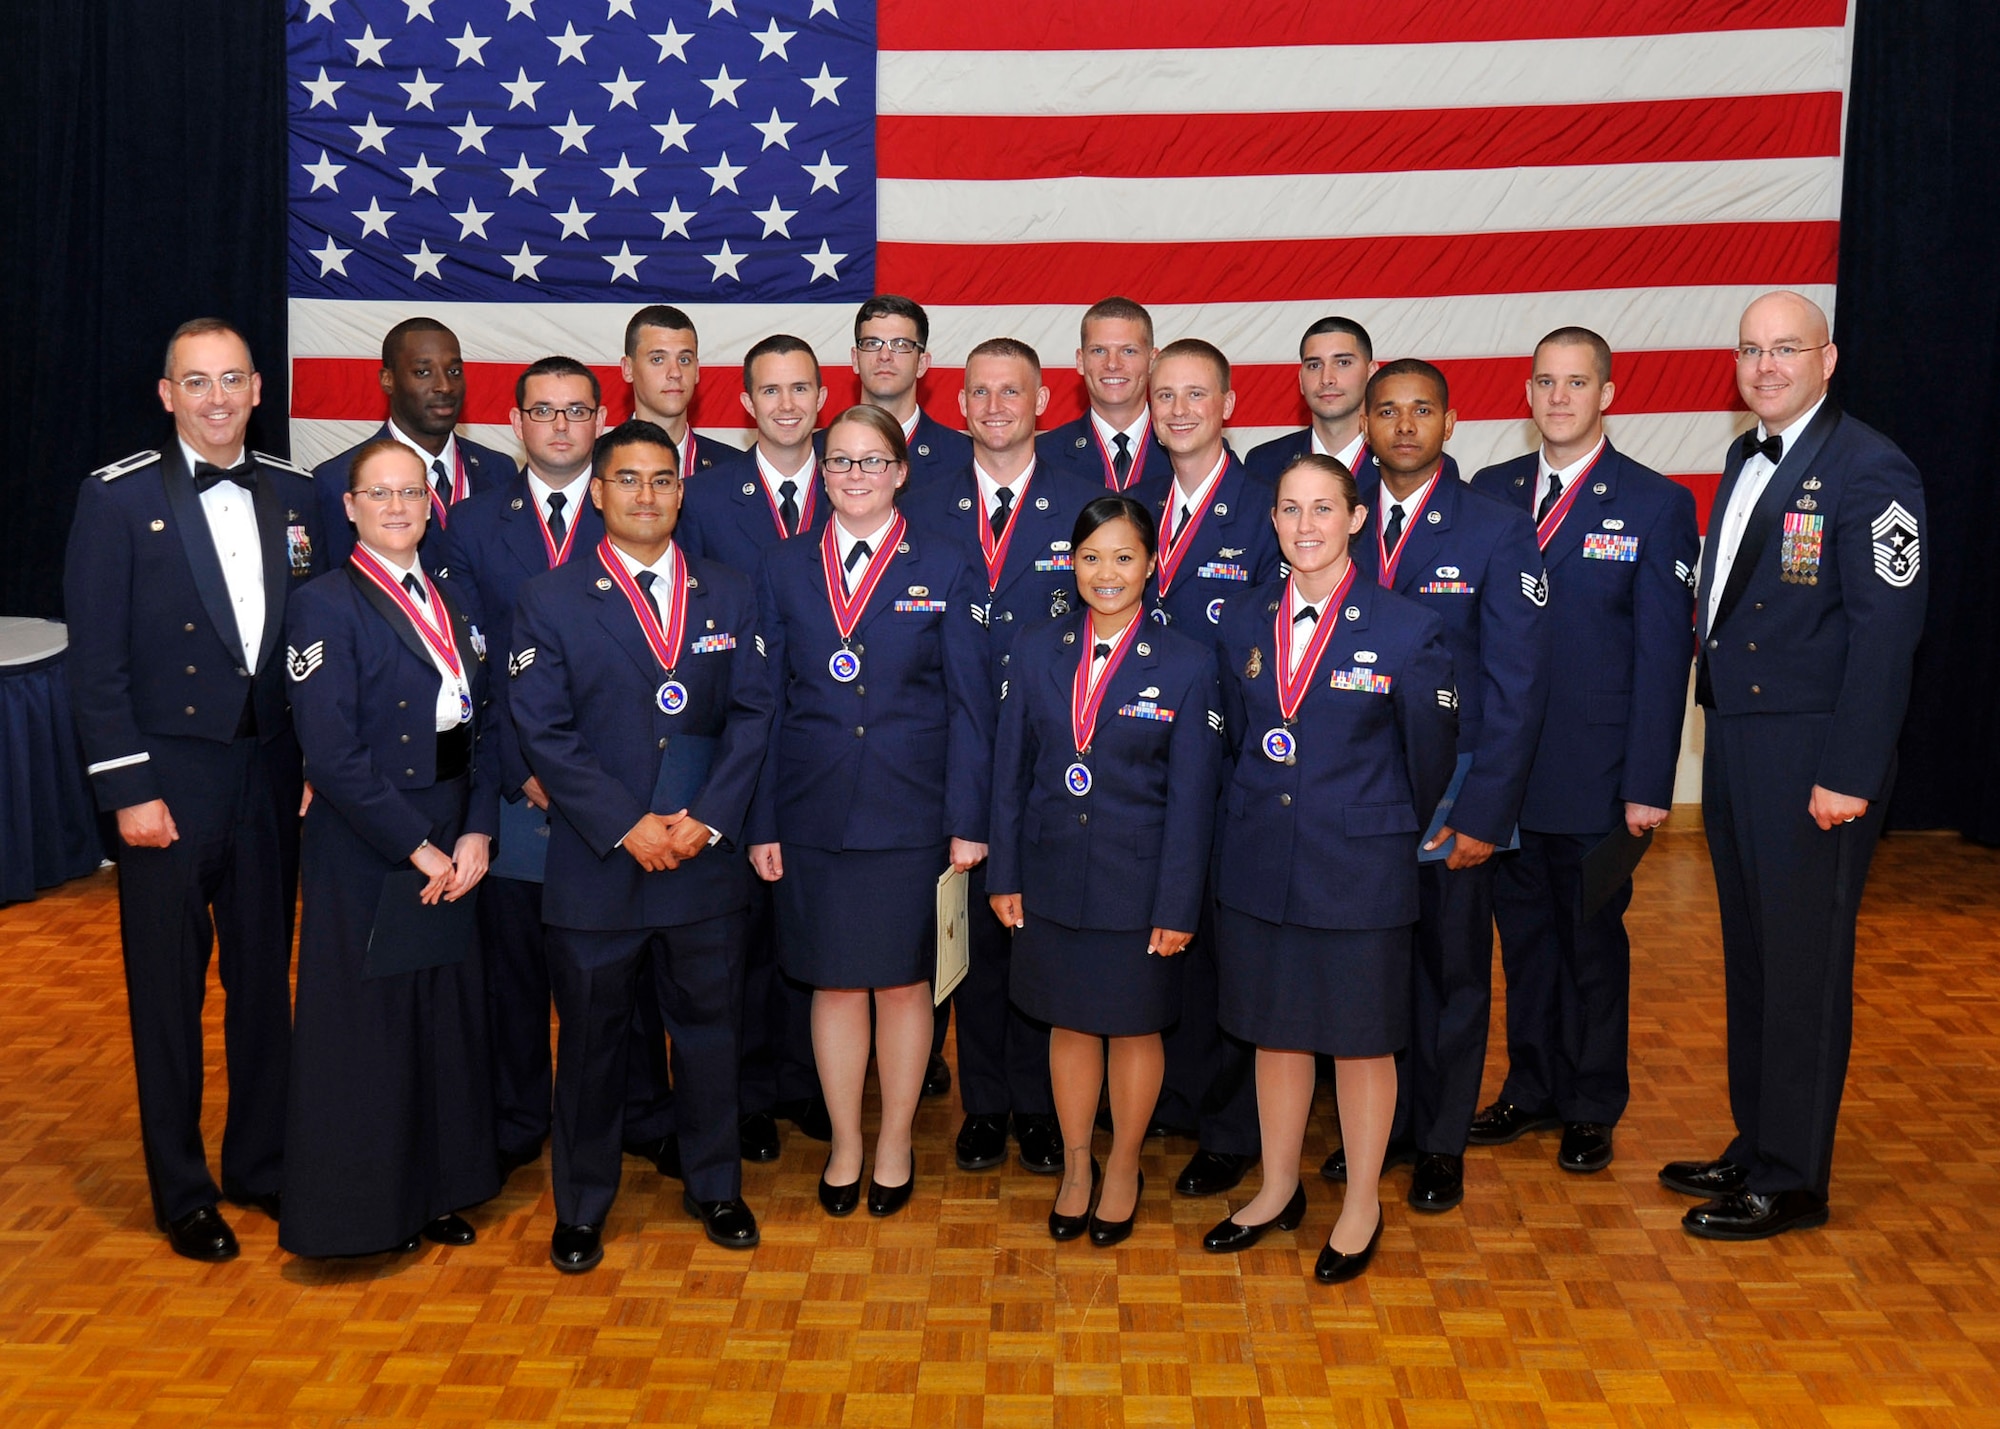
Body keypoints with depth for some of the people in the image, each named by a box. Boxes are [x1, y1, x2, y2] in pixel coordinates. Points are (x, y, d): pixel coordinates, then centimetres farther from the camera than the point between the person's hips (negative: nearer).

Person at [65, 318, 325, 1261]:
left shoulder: (293, 494, 6)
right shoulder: (118, 498, -6)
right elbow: (96, 662, -8)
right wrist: (128, 790, -13)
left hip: (272, 775, 4)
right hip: (170, 777, -4)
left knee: (267, 979, 14)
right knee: (169, 993, 7)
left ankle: (261, 1164, 30)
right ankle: (182, 1192, 23)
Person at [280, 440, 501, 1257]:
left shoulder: (450, 602, 10)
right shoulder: (326, 607, -10)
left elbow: (480, 727, 8)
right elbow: (332, 754, -17)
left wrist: (476, 832, -6)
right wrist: (417, 847, -15)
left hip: (453, 852, 6)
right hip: (365, 853, -6)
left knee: (448, 1012, 13)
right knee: (365, 1024, 3)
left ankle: (435, 1189, 30)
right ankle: (361, 1210, 20)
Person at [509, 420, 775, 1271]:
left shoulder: (729, 596, 7)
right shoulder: (550, 601, 0)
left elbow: (752, 716, 2)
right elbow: (544, 731, -7)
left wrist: (709, 817, -10)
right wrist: (625, 827, -14)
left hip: (706, 857, 2)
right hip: (595, 864, -2)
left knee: (708, 1026, 13)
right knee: (591, 1036, 10)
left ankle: (713, 1186, 32)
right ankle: (582, 1206, 27)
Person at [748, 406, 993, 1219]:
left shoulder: (944, 570, 1)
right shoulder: (784, 570, 6)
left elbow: (969, 702, -1)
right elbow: (768, 701, 5)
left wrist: (967, 819, -7)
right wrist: (761, 823, 1)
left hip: (911, 814, -1)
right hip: (814, 811, 1)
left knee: (903, 983, 8)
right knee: (833, 983, 9)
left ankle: (895, 1144, 26)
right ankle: (843, 1146, 27)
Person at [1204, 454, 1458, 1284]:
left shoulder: (1406, 630, -10)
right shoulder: (1244, 626, 2)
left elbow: (1430, 755, 0)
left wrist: (1394, 834, 10)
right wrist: (1263, 816, 14)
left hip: (1360, 871, -3)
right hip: (1258, 865, 4)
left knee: (1361, 1040, 9)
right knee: (1274, 1030, 15)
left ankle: (1362, 1207, 28)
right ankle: (1279, 1190, 34)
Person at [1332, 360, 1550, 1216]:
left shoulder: (1499, 531, -6)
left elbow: (1518, 685, -8)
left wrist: (1484, 813, -13)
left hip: (1449, 797, -2)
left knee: (1451, 971, 10)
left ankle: (1440, 1143, 26)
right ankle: (1377, 1122, 29)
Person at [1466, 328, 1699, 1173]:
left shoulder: (1656, 504, -4)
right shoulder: (1488, 493, 6)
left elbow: (1663, 652, -7)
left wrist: (1649, 784, -11)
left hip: (1594, 776, -3)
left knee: (1593, 940, 10)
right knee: (1524, 935, 14)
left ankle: (1593, 1109, 25)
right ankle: (1533, 1088, 31)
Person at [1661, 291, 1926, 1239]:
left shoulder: (1868, 469, -12)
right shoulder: (1746, 460, 13)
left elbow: (1885, 631, -17)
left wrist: (1849, 774, -20)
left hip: (1813, 761, -8)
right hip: (1735, 745, 8)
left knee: (1804, 969, 2)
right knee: (1750, 962, 17)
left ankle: (1791, 1181, 16)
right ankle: (1756, 1149, 31)